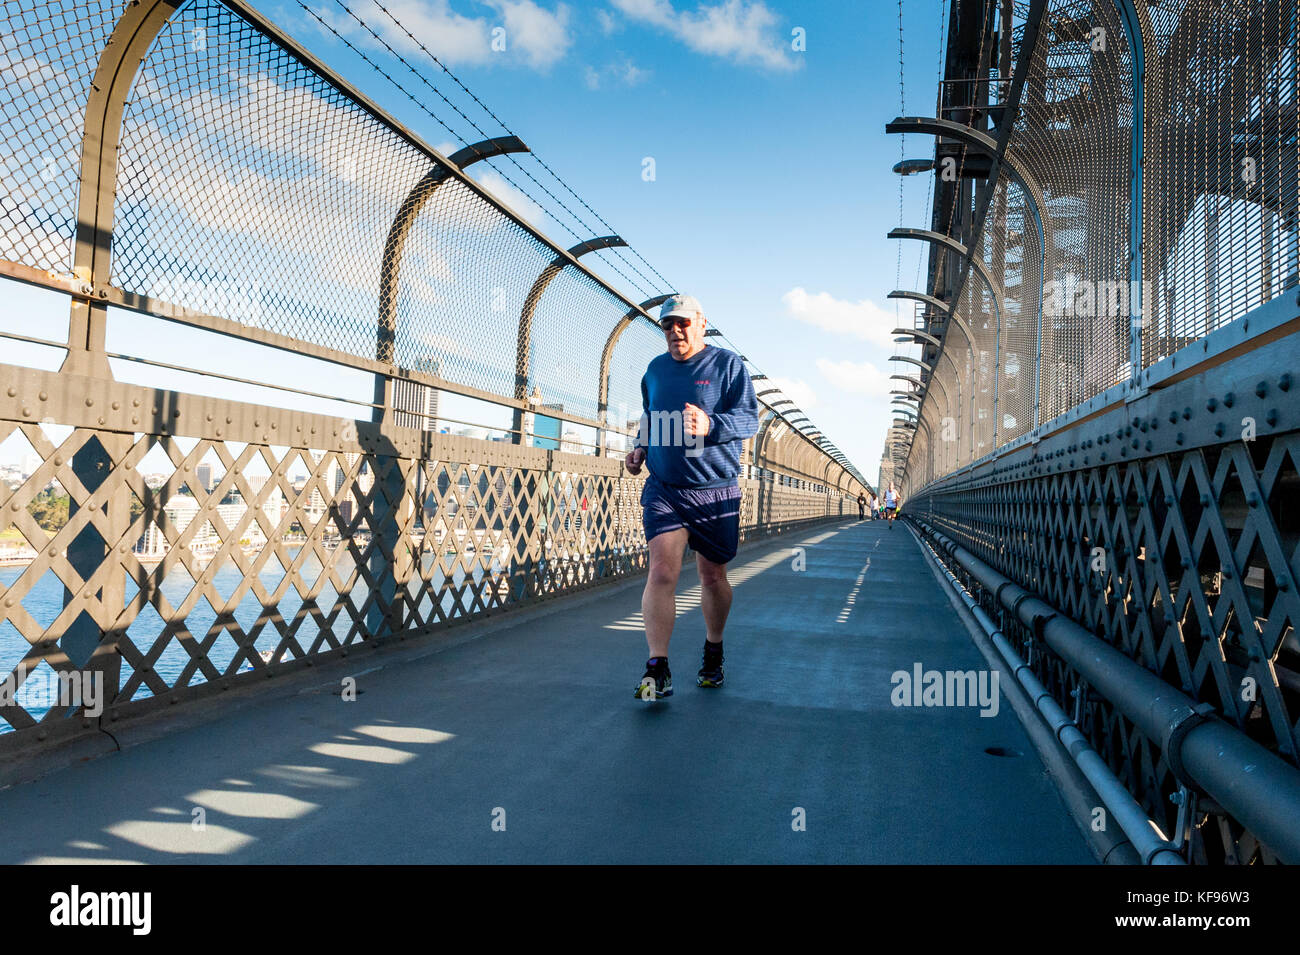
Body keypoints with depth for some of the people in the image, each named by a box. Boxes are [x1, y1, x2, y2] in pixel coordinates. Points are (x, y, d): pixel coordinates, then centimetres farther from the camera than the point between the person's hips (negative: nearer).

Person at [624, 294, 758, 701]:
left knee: (713, 577, 9)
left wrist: (710, 425, -27)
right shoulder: (655, 369, 13)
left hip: (715, 491, -2)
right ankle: (657, 670, -11)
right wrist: (640, 446, 8)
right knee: (661, 571, -12)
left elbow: (750, 419, -9)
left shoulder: (727, 364, -1)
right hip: (662, 488, 2)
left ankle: (713, 652, 32)